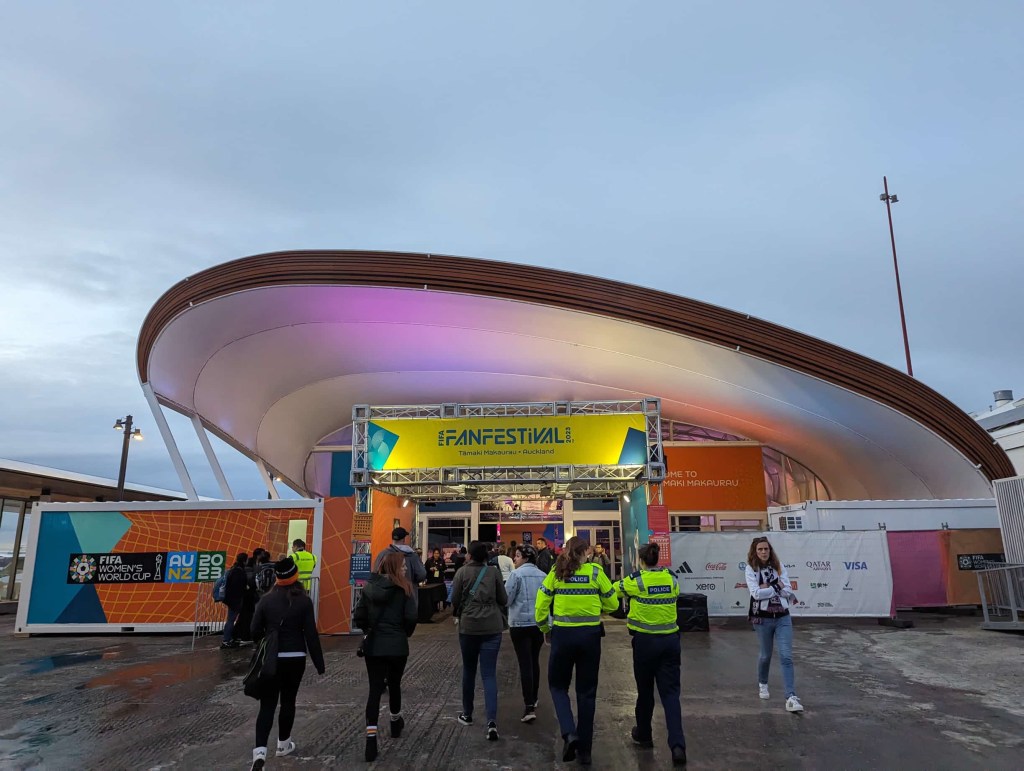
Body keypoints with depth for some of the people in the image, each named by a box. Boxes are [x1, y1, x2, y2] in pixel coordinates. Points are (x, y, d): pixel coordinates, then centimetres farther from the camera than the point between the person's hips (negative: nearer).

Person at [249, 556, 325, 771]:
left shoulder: (266, 599, -4)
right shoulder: (304, 601, -9)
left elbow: (255, 630, -3)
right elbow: (311, 634, -9)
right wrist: (319, 663, -2)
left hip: (271, 659, 1)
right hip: (295, 658, -1)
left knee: (268, 704, 3)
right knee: (288, 701, 16)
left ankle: (260, 751, -12)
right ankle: (283, 744, 30)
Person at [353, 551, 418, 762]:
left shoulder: (369, 587, 1)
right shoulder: (404, 588, -9)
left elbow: (359, 616, -2)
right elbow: (411, 617, -15)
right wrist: (406, 633, 5)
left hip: (373, 645, 2)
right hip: (397, 645, -2)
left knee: (375, 689, 5)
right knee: (394, 685, 19)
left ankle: (371, 738, -5)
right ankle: (395, 723, 41)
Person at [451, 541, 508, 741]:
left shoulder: (462, 572, -5)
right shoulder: (494, 572, -2)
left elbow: (454, 600, -1)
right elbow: (503, 600, 3)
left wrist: (458, 615, 20)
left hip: (468, 626, 0)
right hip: (492, 627, 0)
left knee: (469, 670, 18)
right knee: (489, 674, 1)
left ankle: (467, 714, 30)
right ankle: (492, 721, -12)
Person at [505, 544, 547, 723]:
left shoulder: (517, 574, -12)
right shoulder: (542, 575, 4)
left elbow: (506, 599, -9)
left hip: (520, 623, -5)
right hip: (539, 623, 5)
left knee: (525, 663, -4)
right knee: (534, 661, 18)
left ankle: (529, 707, -9)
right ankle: (533, 699, 30)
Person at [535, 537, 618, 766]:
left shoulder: (555, 572, -3)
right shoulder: (596, 572, -4)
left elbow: (541, 604, -3)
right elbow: (612, 604, 3)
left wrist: (544, 627, 13)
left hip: (562, 634, 0)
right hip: (590, 635, 0)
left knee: (558, 685, 18)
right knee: (587, 691, 13)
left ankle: (569, 732, -3)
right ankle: (585, 750, 19)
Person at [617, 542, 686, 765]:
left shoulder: (636, 580, -8)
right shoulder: (671, 578, 2)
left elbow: (615, 589, 6)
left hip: (645, 641, -3)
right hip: (670, 640, 3)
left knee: (645, 691, 15)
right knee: (670, 692, 4)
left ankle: (644, 735, 32)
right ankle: (677, 744, -10)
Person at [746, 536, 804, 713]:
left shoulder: (779, 566, 4)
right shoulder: (751, 569, -6)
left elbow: (788, 590, -5)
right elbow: (756, 593, -18)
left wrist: (768, 587, -15)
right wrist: (777, 587, -13)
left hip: (783, 617, 2)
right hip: (762, 618, -2)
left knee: (786, 656, -7)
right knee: (766, 655, 14)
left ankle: (791, 698, -8)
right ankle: (762, 684, 40)